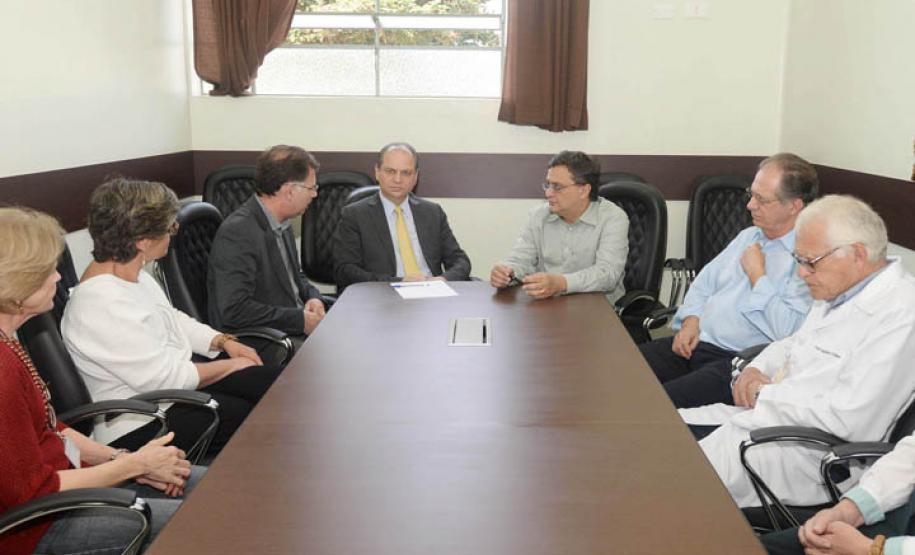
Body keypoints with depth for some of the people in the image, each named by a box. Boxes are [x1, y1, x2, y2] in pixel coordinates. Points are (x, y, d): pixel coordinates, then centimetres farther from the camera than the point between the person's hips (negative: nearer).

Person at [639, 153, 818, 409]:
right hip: (695, 342, 8)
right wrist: (690, 321, 5)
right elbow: (705, 281, 25)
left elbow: (788, 331, -21)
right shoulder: (749, 236, 19)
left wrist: (757, 275, -10)